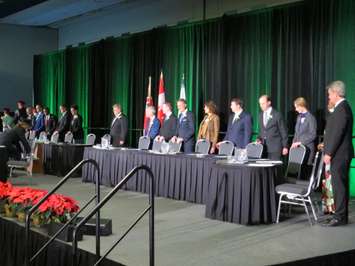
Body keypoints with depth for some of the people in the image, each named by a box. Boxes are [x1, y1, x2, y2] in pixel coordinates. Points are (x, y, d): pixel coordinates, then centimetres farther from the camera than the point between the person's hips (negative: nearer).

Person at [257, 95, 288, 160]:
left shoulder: (277, 115, -5)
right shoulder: (260, 115, 13)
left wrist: (285, 146, -6)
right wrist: (259, 139, 2)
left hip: (275, 147, -5)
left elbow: (283, 132, -3)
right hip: (263, 147, 5)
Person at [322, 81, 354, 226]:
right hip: (340, 154, 10)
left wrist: (329, 153, -19)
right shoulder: (342, 107, 15)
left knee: (339, 185, -6)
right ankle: (341, 215, 19)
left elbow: (337, 133, -21)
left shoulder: (342, 108, -16)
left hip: (339, 154, -10)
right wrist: (327, 147, 18)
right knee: (341, 184, 13)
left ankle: (340, 216, -1)